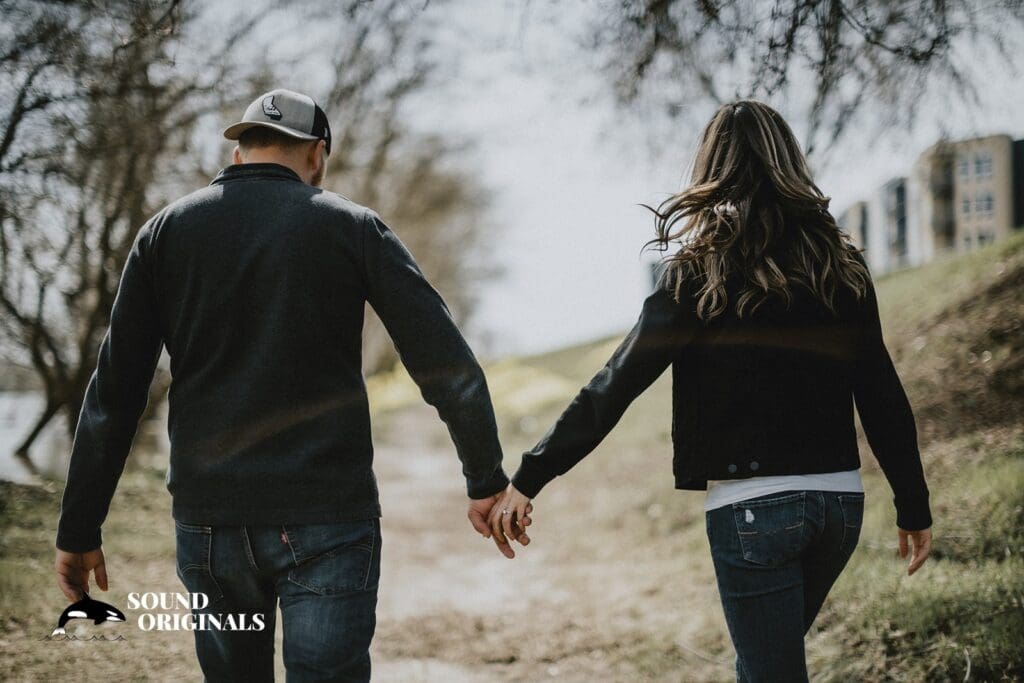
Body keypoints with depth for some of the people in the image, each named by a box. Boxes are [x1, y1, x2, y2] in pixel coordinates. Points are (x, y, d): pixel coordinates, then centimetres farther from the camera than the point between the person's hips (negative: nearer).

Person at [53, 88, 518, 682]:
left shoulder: (165, 232, 7)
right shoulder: (351, 226, 2)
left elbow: (114, 393, 4)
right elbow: (448, 364, -3)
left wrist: (79, 528, 8)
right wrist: (487, 480, 6)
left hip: (207, 521, 3)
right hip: (328, 520, -3)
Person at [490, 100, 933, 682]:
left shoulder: (699, 272, -7)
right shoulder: (841, 267, 4)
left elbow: (616, 387, -10)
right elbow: (882, 398, 6)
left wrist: (529, 478, -6)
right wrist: (914, 507, 15)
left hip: (752, 506, -5)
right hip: (839, 501, 5)